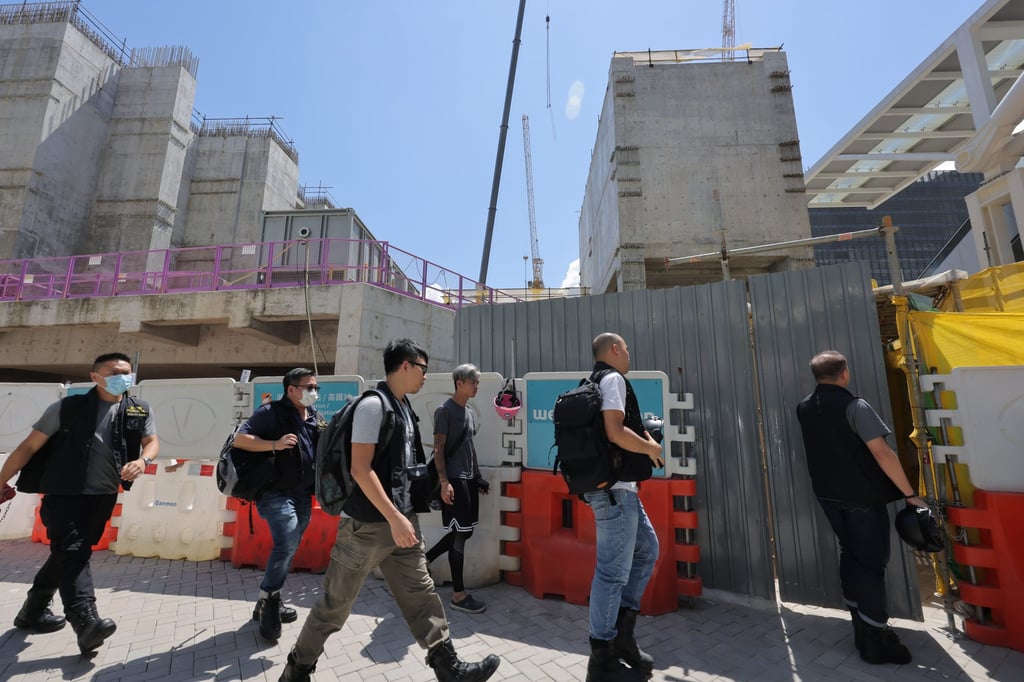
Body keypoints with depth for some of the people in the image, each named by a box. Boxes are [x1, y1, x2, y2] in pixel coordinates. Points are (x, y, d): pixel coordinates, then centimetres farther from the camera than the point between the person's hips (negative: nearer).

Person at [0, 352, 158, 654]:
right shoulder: (67, 407, -4)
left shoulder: (140, 410, 2)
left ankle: (32, 611, 36)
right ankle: (86, 622, -18)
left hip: (103, 497, 4)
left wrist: (142, 460, -25)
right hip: (64, 494, -4)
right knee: (72, 553, -12)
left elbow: (152, 442, -3)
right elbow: (29, 447, 2)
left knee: (67, 554, 16)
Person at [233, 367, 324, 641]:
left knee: (288, 549, 15)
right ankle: (267, 602, 3)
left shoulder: (316, 418, 11)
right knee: (287, 544, -18)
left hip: (303, 495, 7)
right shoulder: (272, 412, -8)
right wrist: (275, 444, -27)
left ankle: (270, 602, 32)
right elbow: (240, 439, -14)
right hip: (277, 493, -7)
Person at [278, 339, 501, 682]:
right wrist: (394, 518, -24)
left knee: (420, 593, 12)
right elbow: (360, 468, -23)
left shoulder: (403, 407, 8)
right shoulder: (373, 405, -19)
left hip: (401, 519, 8)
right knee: (336, 602, 11)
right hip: (368, 524, -8)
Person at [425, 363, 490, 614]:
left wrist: (478, 476, 16)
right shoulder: (445, 410, -11)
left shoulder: (470, 412, 13)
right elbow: (438, 449, -14)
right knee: (461, 533, -2)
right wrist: (444, 482, -20)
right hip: (453, 479, -8)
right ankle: (458, 595, 11)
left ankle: (424, 559, 31)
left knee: (464, 531, 12)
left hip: (469, 478, 8)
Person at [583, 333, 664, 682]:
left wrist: (642, 439, 17)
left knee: (647, 550, 19)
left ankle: (622, 629, 27)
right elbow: (614, 432, -24)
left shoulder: (594, 382, 17)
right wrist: (650, 447, -8)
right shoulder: (613, 378, -13)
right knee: (613, 571, 0)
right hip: (615, 488, -10)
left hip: (618, 487, 10)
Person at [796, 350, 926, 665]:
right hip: (862, 496, -5)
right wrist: (910, 493, -14)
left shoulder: (804, 408, 2)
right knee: (871, 562, 5)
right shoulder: (854, 406, -18)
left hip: (828, 494, 6)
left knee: (849, 554, 18)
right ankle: (875, 641, 12)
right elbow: (882, 453, -20)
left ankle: (861, 628, 28)